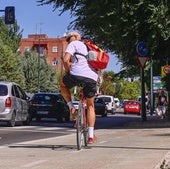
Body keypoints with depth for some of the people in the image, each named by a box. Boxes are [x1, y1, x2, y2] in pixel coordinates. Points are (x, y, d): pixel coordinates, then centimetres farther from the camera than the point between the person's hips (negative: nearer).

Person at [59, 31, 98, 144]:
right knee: (90, 105, 20)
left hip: (77, 74, -5)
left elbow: (66, 59, -2)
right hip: (92, 78, 5)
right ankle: (91, 136, 15)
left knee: (62, 83, 30)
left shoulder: (74, 44, 12)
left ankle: (71, 107, 16)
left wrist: (68, 72, 11)